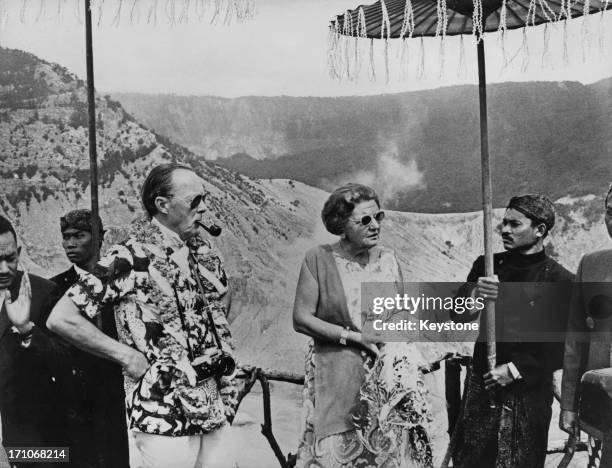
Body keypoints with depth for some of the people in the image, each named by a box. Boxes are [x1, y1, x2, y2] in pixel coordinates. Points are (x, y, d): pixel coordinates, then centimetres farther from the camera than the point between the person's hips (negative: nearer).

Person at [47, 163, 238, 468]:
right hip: (166, 416, -6)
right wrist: (127, 356, -15)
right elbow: (61, 318, -16)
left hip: (215, 408, 6)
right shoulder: (131, 258, -14)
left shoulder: (201, 247, 7)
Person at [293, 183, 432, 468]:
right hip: (338, 379, -3)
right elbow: (301, 319, -9)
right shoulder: (319, 259, -6)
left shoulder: (388, 258, 7)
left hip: (390, 377, 3)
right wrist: (356, 337, -12)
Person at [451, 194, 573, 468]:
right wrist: (473, 297, -23)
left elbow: (562, 347, -10)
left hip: (529, 390, -3)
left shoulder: (560, 280, -8)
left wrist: (516, 370, -16)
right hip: (482, 383, 3)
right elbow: (458, 317, -2)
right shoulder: (487, 265, 4)